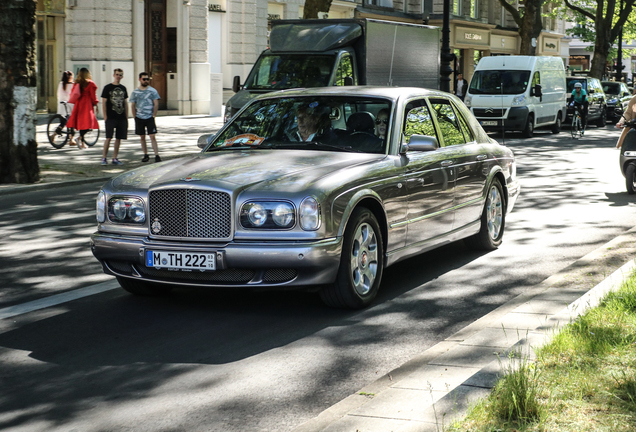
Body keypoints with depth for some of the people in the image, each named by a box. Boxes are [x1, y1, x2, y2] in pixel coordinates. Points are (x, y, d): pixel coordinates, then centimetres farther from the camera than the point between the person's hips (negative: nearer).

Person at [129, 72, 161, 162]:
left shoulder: (152, 91, 2)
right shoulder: (135, 92, 7)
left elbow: (156, 104, 2)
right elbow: (132, 105, 10)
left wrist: (153, 116, -4)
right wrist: (135, 117, 3)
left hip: (150, 118, -2)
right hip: (139, 118, 2)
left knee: (152, 137, -9)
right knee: (142, 138, 8)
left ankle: (157, 155, -11)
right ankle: (145, 155, 17)